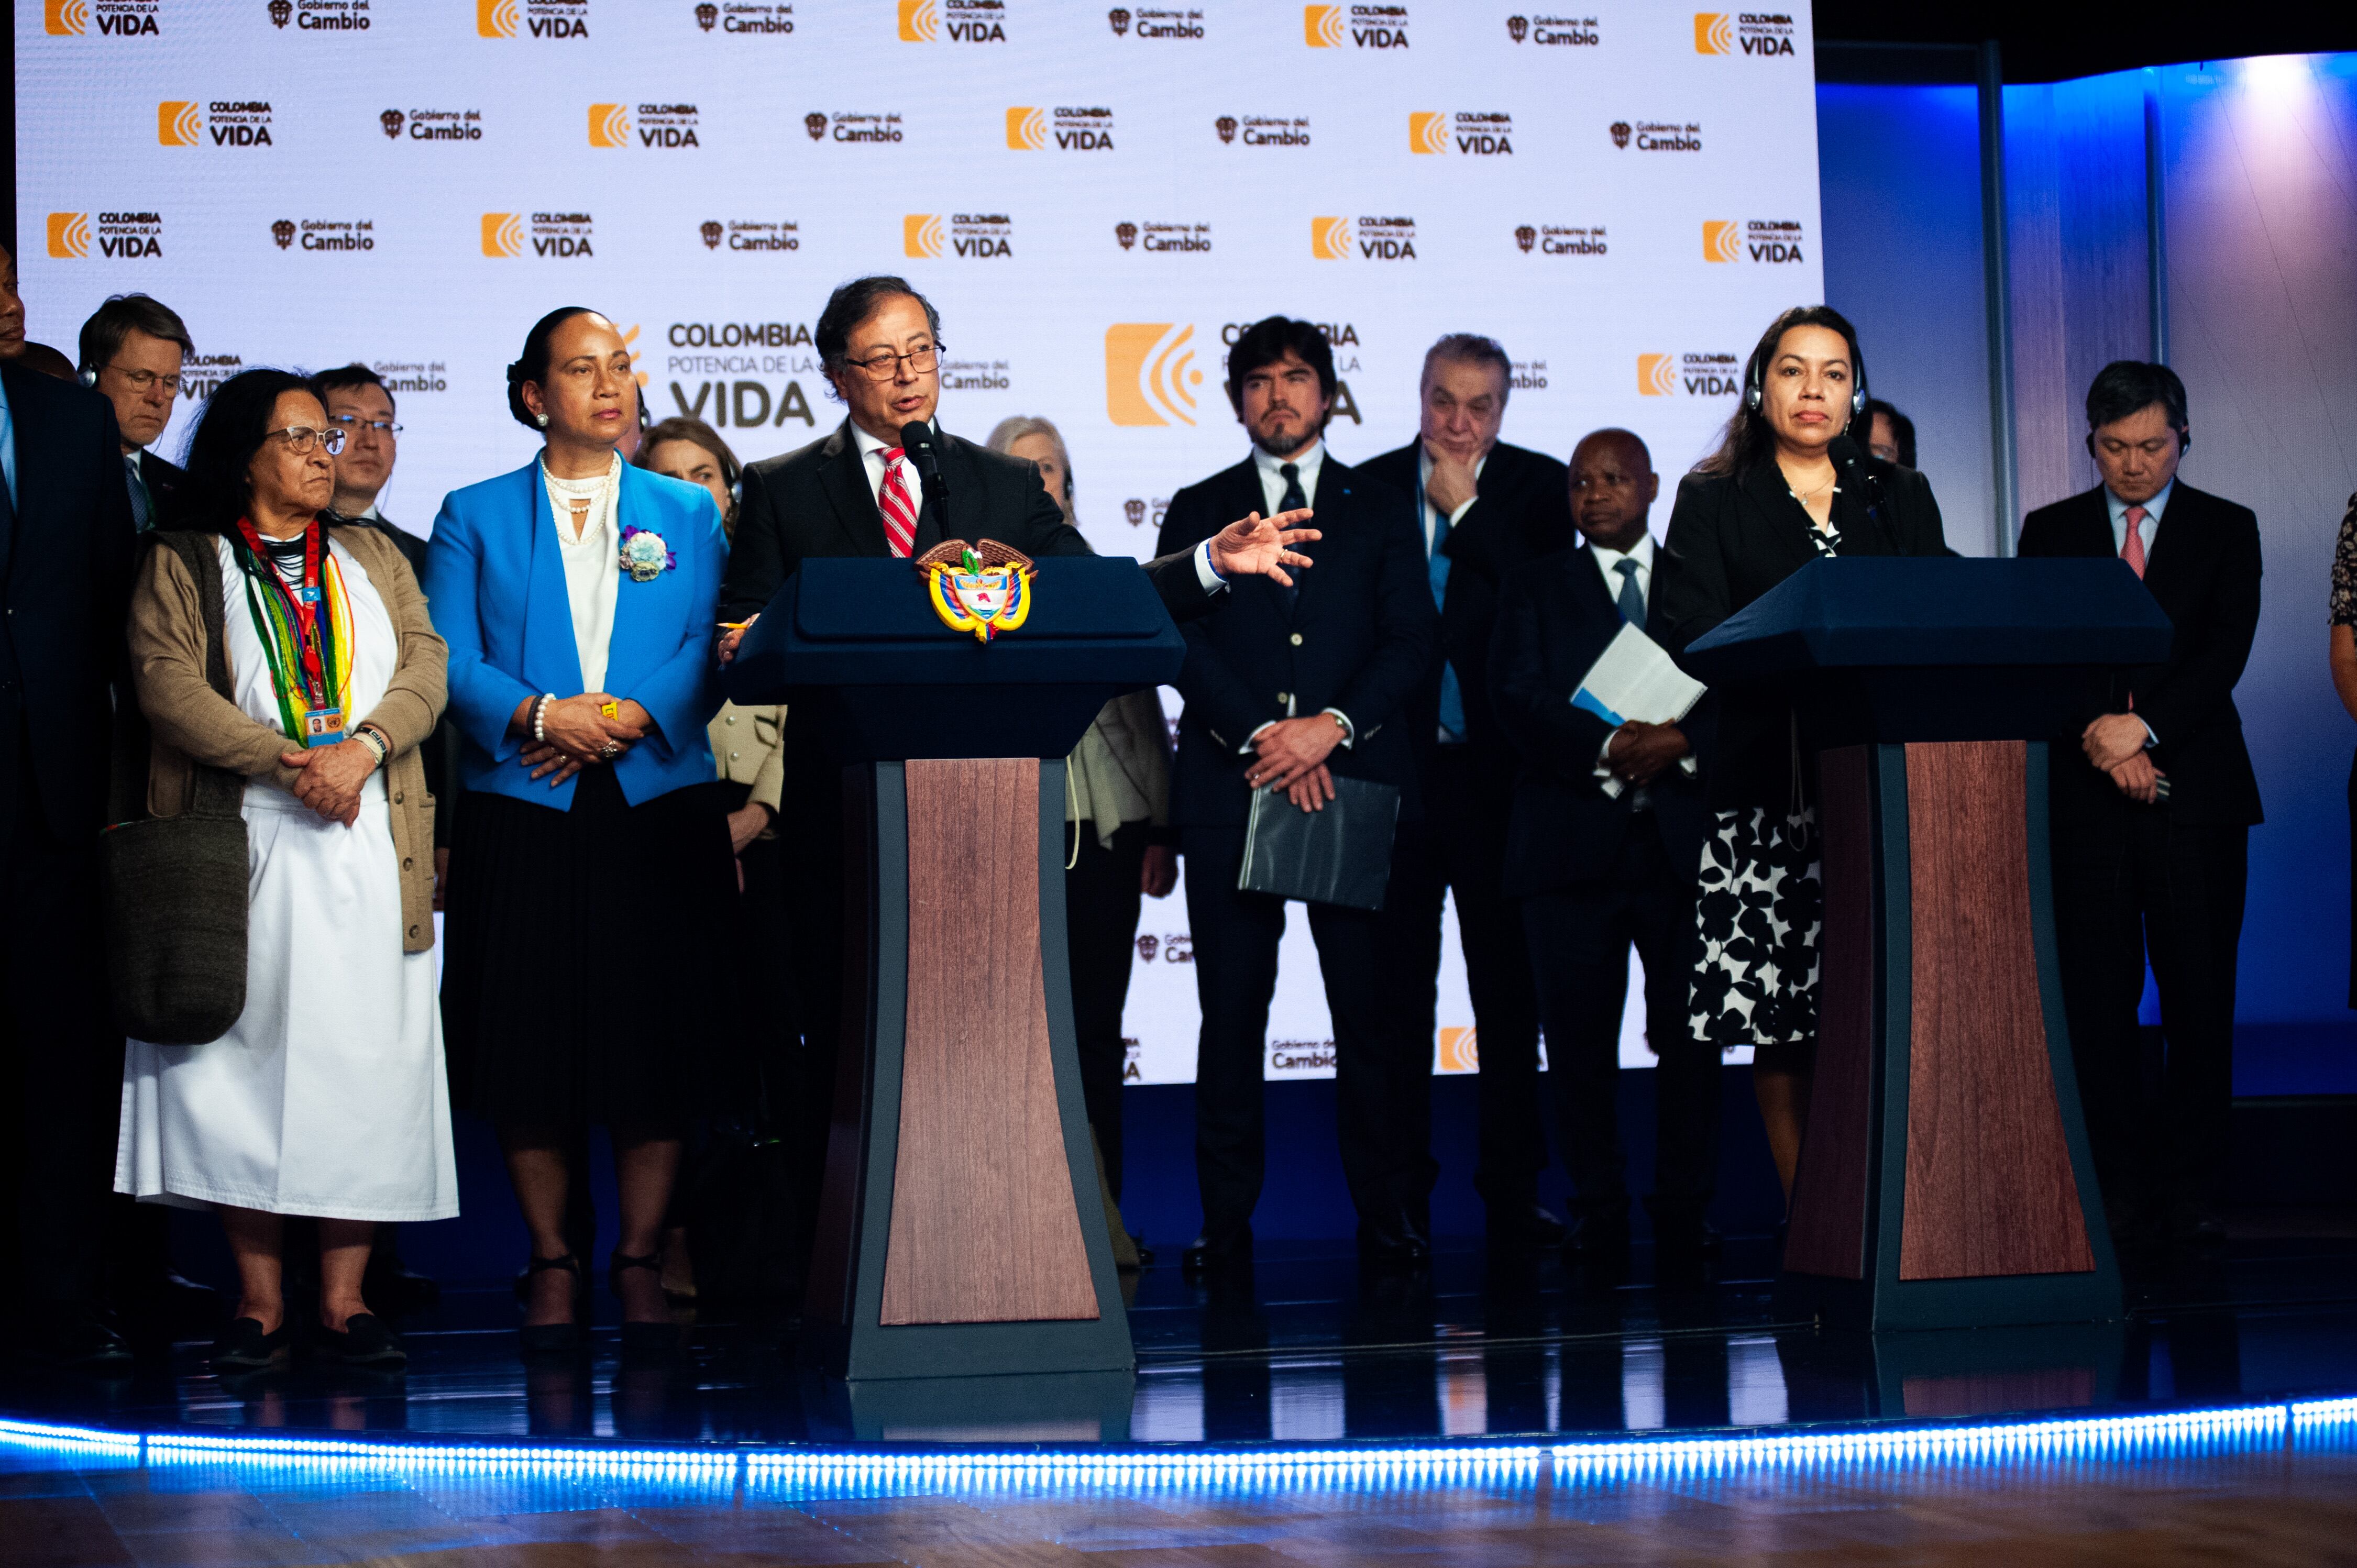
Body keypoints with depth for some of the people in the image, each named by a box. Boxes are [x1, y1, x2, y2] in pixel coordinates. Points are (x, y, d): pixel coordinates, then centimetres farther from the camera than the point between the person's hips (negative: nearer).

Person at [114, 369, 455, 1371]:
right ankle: (258, 1304, 0)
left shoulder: (374, 561, 19)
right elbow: (167, 684, -6)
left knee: (364, 1060, -3)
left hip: (371, 845, 3)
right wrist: (288, 762, -15)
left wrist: (364, 747, -13)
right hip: (246, 847, -2)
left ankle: (346, 1298, 0)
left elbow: (425, 667, 6)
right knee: (248, 1055, -5)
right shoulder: (181, 565, 8)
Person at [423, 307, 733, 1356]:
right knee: (532, 1040, 0)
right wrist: (542, 715, -17)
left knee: (657, 1035, -1)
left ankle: (641, 1263, 11)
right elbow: (453, 664, -1)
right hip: (522, 816, -1)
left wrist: (624, 717, -14)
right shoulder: (474, 517, 9)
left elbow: (709, 657, 1)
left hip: (659, 808, 1)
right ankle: (552, 1263, 13)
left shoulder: (688, 513, 12)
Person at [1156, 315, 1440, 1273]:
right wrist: (1262, 737, -11)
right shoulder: (1198, 512, 14)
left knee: (1374, 1010, -3)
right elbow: (1180, 642, 2)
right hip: (1230, 789, 0)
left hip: (1357, 783, 0)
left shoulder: (1382, 512, 14)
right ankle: (1225, 1224, 3)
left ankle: (1391, 1218, 2)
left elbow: (1414, 643, 4)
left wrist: (1334, 724, -12)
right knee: (1231, 1013, 0)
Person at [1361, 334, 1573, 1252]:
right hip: (1396, 769, 1)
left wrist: (1465, 508, -12)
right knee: (1397, 990, 6)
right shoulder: (1368, 488, 7)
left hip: (1498, 771, -1)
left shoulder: (1539, 488, 4)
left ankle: (1513, 1193, 10)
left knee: (1508, 989, 4)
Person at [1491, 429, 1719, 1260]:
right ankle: (1599, 1213, 8)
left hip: (1685, 840, 1)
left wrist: (1680, 741, -15)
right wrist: (1608, 746, -18)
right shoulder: (1536, 590, 12)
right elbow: (1518, 701, -3)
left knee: (1691, 1036, -2)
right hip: (1575, 840, 0)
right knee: (1579, 1040, 0)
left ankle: (1683, 1212, 7)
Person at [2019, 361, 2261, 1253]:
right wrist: (2102, 741, -11)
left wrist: (2145, 728, -14)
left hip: (2197, 789, -1)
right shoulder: (2051, 532, 12)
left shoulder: (2227, 530, 10)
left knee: (2199, 995, -3)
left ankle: (2192, 1194, 0)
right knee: (2097, 1000, -2)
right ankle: (2117, 1194, 2)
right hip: (2085, 792, 1)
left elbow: (2227, 651, -2)